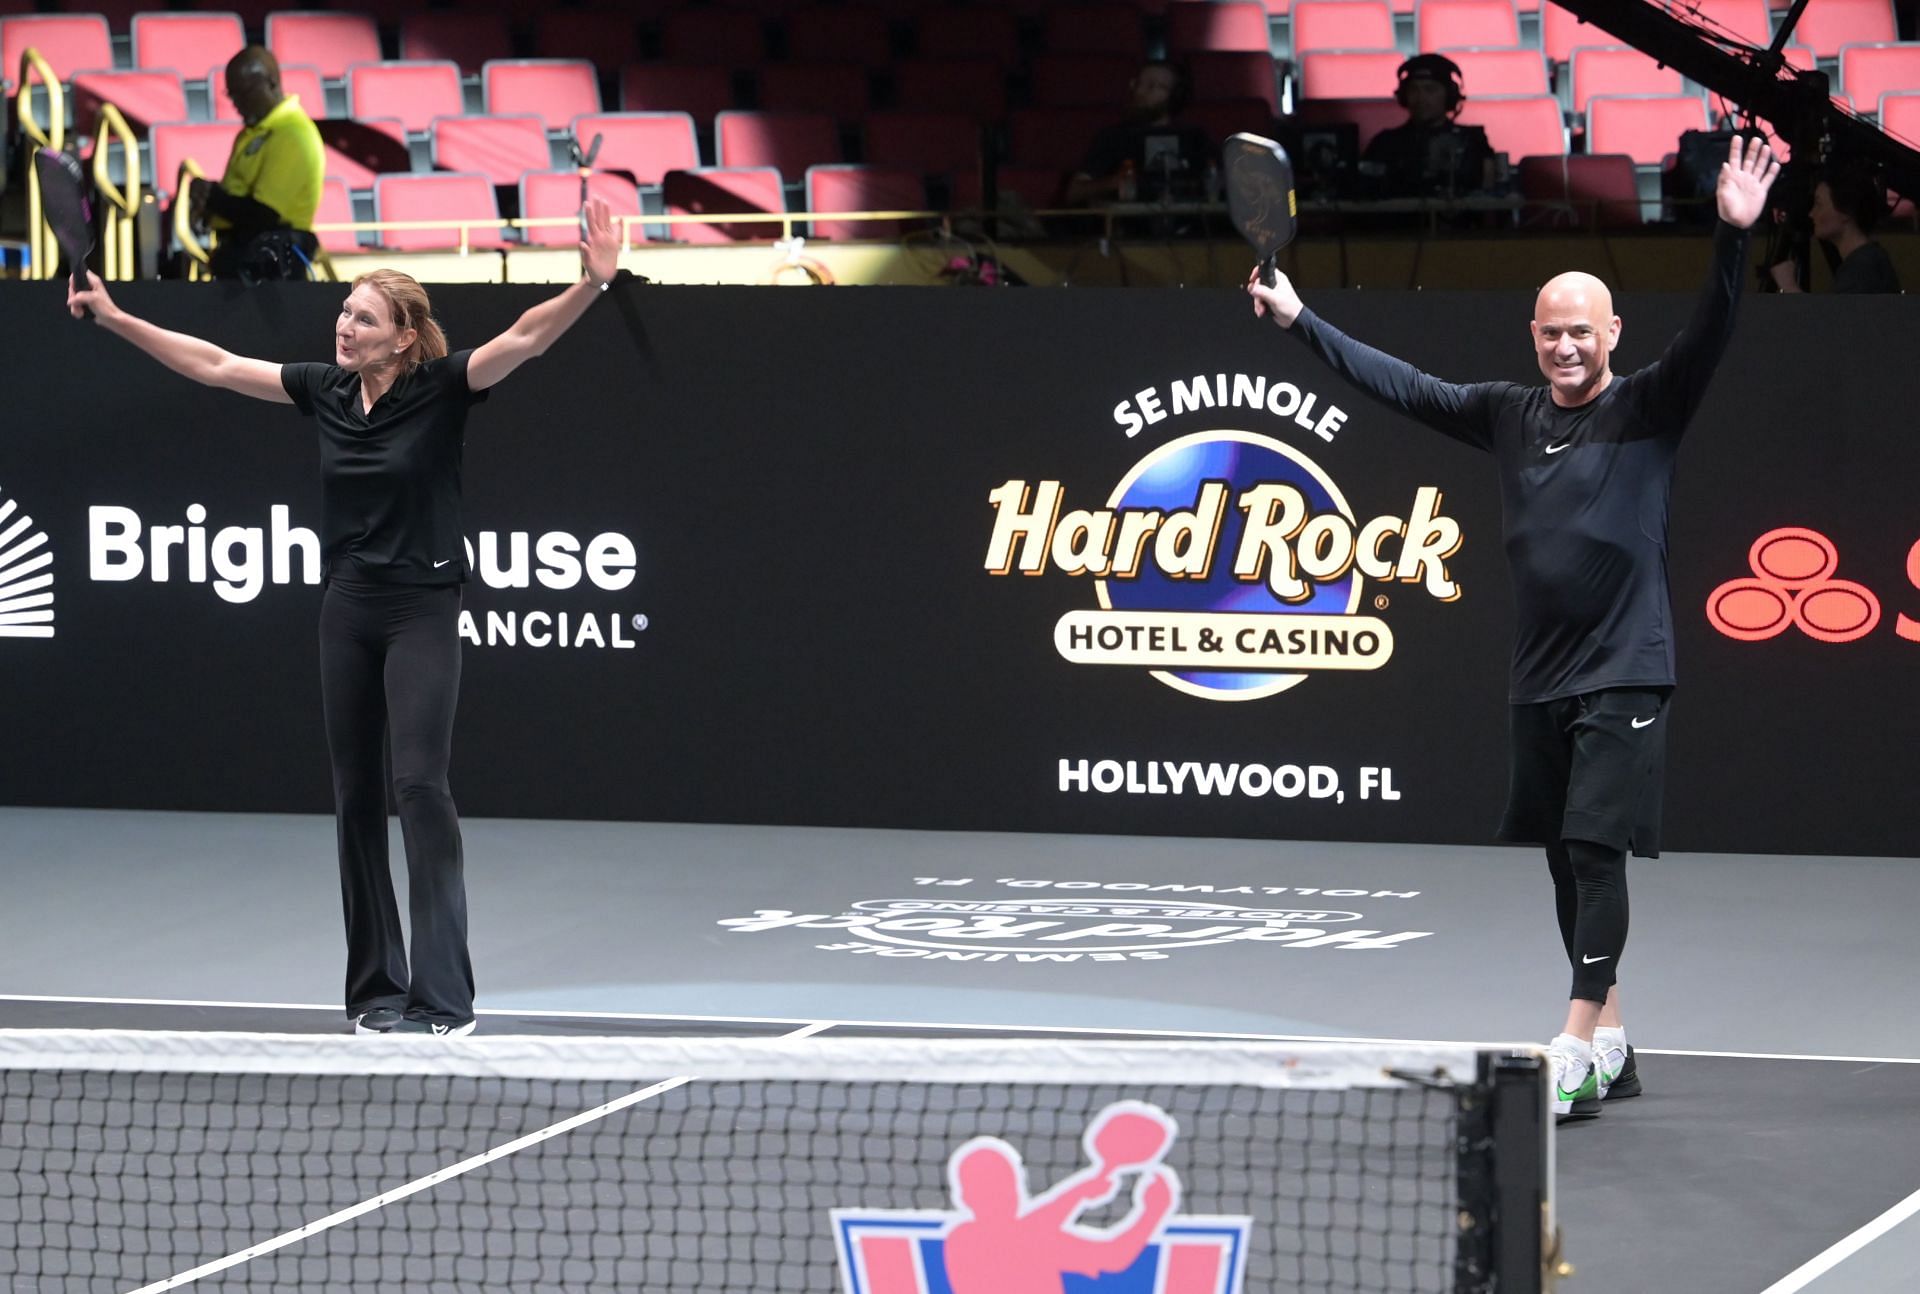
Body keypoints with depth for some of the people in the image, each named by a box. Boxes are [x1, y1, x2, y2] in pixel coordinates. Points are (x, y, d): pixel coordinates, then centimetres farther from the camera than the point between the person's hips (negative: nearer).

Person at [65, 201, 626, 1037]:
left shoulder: (441, 389, -10)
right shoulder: (325, 390, 5)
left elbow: (525, 338, -24)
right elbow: (215, 365, 12)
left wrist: (591, 284, -40)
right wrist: (119, 320, 11)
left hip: (421, 613, -6)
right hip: (347, 613, 6)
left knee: (420, 785, -14)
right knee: (355, 794, 7)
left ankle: (444, 996, -14)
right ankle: (374, 986, 15)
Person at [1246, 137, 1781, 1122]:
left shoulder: (1647, 408, -3)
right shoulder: (1509, 416, 11)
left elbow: (1706, 337, -19)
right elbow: (1399, 385, 17)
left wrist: (1733, 238, -34)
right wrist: (1299, 320, 16)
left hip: (1623, 673, -6)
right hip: (1538, 679, 6)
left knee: (1595, 848, -13)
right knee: (1564, 860, 10)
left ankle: (1578, 1053, -15)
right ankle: (1611, 1047, 20)